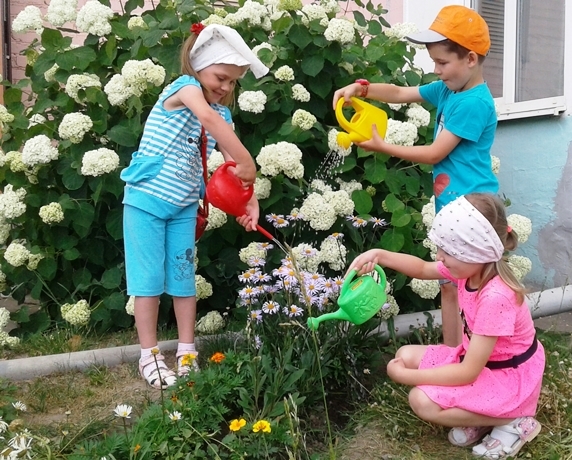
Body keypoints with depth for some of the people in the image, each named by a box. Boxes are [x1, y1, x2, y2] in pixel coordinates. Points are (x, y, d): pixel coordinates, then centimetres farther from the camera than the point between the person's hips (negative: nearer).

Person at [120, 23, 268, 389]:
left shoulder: (222, 113, 6)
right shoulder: (185, 86, -13)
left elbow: (234, 162, -5)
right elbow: (206, 118, -35)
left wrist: (250, 199, -22)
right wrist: (248, 164, -41)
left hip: (183, 207, 6)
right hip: (146, 199, -6)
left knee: (184, 280, 9)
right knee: (149, 279, 0)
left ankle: (187, 353, 19)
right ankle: (149, 355, 10)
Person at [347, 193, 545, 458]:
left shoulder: (496, 297, -34)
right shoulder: (473, 267, -10)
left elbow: (468, 372, -31)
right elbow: (423, 269, 10)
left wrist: (405, 376, -23)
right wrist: (378, 255, -7)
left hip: (507, 378, -9)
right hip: (480, 360, 9)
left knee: (422, 401, -23)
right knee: (406, 355, 0)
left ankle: (513, 422, -6)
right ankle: (477, 415, 6)